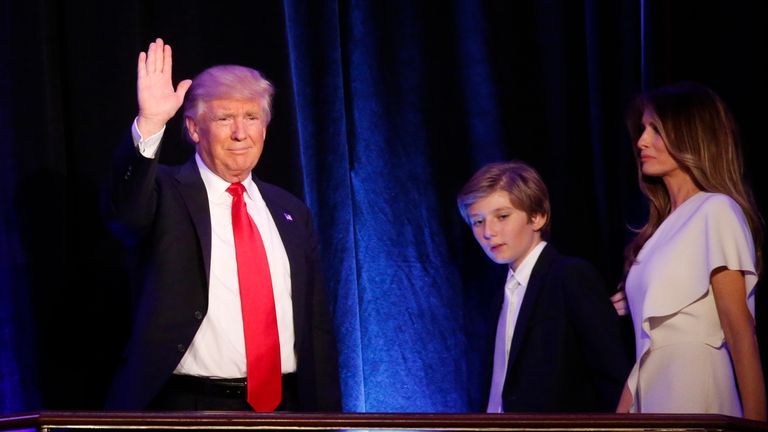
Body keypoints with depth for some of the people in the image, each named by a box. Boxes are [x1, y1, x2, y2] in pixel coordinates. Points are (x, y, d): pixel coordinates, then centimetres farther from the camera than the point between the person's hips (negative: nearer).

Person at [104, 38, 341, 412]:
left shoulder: (291, 213, 12)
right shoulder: (168, 196, -1)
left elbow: (316, 326, 13)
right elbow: (127, 208, -25)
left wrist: (326, 418, 6)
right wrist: (149, 125, -40)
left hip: (283, 406, 4)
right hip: (189, 408, -4)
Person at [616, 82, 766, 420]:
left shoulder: (716, 211, -7)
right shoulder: (664, 224, 17)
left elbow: (740, 333, -13)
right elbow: (649, 340, 13)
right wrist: (620, 415, 8)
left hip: (695, 392, -8)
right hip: (655, 393, 8)